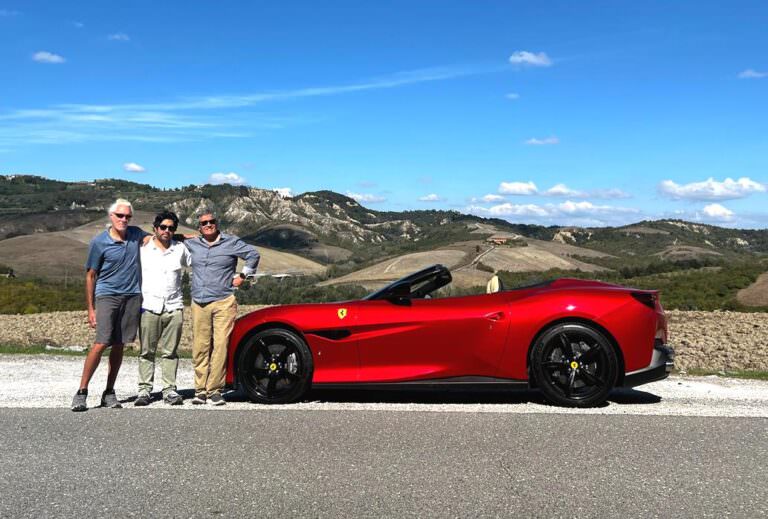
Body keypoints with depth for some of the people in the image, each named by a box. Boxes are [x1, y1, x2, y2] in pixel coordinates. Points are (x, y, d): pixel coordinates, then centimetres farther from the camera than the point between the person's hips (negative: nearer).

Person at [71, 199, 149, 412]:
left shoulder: (135, 234, 7)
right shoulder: (99, 242, -3)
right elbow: (90, 276, 1)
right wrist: (90, 309, -2)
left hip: (132, 297, 3)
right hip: (107, 296, -3)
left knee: (119, 345, 6)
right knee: (101, 344, -12)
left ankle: (109, 393, 14)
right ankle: (82, 392, -1)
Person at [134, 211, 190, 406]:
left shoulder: (180, 249, 12)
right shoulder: (143, 249, 7)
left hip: (174, 308, 1)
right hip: (149, 307, -1)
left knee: (170, 352, 3)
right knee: (147, 352, 0)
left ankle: (170, 389, 7)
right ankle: (144, 390, 6)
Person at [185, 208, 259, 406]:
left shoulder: (231, 242, 6)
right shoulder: (192, 245, 14)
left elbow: (253, 255, 11)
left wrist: (242, 276, 8)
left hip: (224, 302, -3)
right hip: (199, 304, 3)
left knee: (220, 346, -9)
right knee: (200, 347, 1)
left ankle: (214, 390, -3)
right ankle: (200, 390, 9)